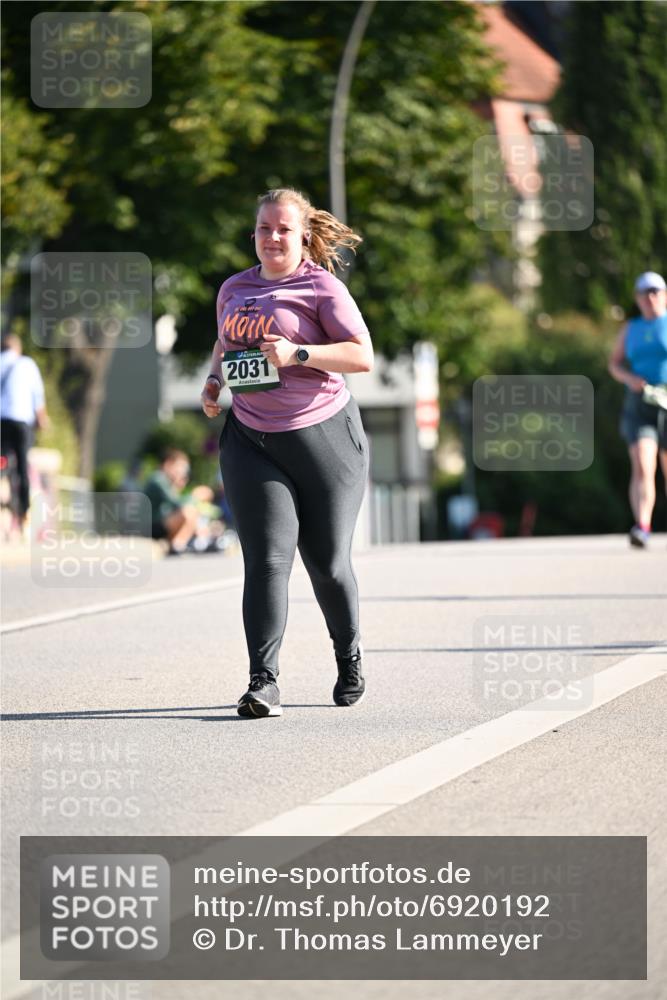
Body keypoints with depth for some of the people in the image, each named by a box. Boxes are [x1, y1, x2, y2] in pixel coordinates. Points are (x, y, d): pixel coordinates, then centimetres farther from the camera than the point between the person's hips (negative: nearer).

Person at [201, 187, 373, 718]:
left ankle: (350, 657, 31)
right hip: (252, 439, 3)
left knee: (328, 561, 5)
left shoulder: (321, 287, -4)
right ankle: (264, 683, -16)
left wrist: (298, 354, -21)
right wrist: (214, 382, 11)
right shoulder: (235, 289, 13)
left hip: (324, 435, -3)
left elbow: (363, 356, -10)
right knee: (266, 559, -11)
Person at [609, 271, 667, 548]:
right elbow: (614, 363, 14)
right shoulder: (631, 330, 11)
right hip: (639, 404, 1)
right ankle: (642, 528, -27)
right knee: (642, 466, -16)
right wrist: (629, 378, -8)